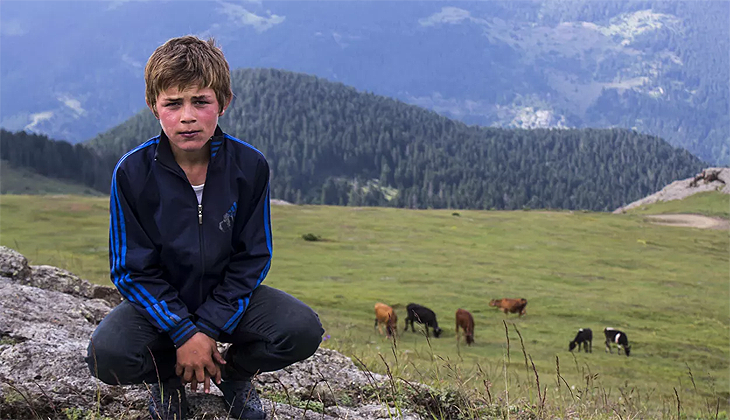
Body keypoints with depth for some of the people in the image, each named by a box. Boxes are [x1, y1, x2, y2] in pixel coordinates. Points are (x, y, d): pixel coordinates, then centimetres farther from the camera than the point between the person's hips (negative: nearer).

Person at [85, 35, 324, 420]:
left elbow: (252, 258, -8)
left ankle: (235, 372, 10)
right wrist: (183, 333, -22)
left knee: (303, 331, -24)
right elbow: (131, 268, -12)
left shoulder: (250, 167, -14)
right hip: (161, 301, -1)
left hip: (228, 297, 1)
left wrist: (209, 327, -18)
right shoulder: (132, 172, -16)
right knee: (107, 355, -30)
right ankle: (166, 377, 8)